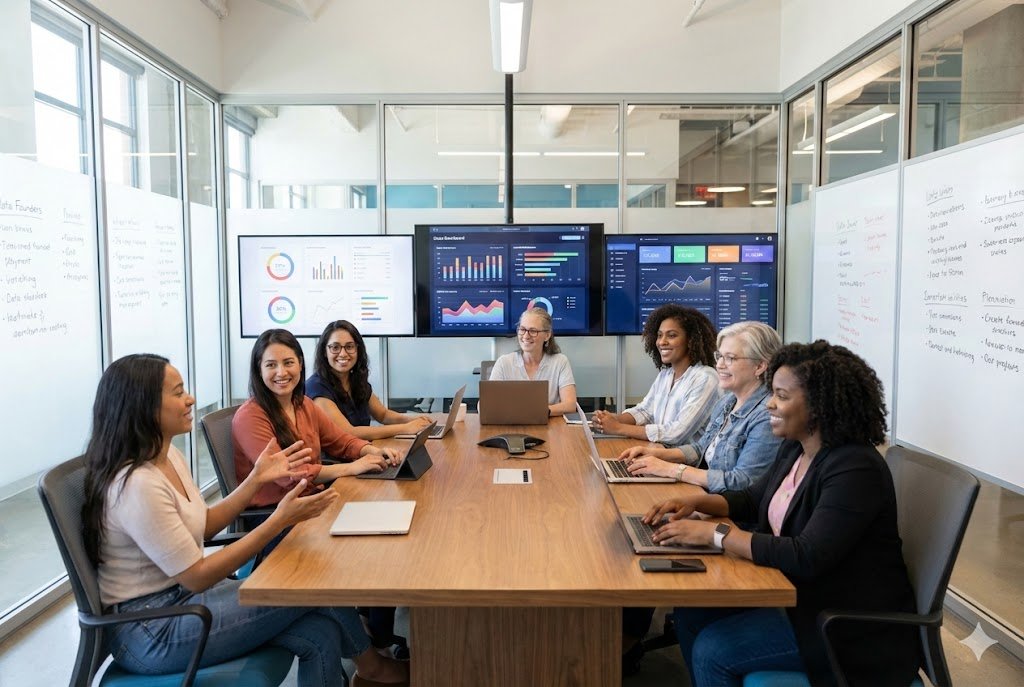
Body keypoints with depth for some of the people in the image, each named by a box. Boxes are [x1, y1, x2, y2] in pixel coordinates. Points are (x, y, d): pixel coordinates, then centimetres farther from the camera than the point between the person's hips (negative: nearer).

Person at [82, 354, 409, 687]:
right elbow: (197, 577, -22)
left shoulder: (169, 457, 3)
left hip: (184, 596, 8)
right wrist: (280, 520, -23)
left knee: (320, 633, -10)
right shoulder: (136, 485, -25)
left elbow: (202, 526, 12)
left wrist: (257, 478, 2)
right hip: (150, 632, -8)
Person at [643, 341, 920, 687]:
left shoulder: (854, 470, -26)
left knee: (712, 651, -15)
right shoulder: (794, 449, 2)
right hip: (799, 593, 9)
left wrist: (715, 534, -31)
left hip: (853, 630, -8)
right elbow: (752, 499, 17)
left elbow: (807, 558, -33)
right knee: (691, 613, 1)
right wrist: (695, 502, -2)